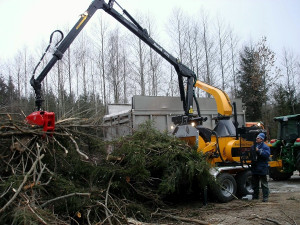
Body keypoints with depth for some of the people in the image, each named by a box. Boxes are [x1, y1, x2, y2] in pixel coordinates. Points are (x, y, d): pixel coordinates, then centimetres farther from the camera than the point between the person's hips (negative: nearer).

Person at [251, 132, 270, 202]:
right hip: (254, 167, 6)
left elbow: (267, 154, -19)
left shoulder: (265, 147, -5)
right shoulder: (253, 146, 13)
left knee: (264, 183, -1)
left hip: (262, 168, -6)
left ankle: (265, 197, 4)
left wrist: (259, 151, -23)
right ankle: (255, 196, 24)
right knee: (255, 183, 14)